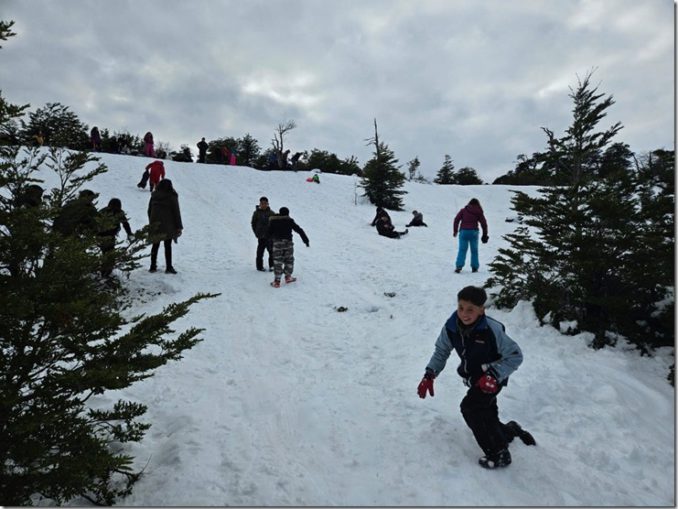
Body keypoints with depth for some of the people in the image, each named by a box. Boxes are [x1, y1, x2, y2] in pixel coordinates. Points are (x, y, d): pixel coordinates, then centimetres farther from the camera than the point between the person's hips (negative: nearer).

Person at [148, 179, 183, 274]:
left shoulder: (154, 196, 8)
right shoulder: (172, 197, -6)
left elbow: (149, 211, 13)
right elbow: (176, 212, -6)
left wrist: (151, 223, 22)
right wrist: (179, 226, -2)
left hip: (155, 224, 4)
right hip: (168, 226, -4)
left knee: (155, 245, 12)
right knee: (168, 246, 1)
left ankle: (153, 266, 15)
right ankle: (168, 267, 0)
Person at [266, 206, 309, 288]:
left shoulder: (273, 221, 5)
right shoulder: (289, 221, 1)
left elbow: (268, 233, 8)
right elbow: (299, 230, 0)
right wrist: (305, 240, 4)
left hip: (277, 244, 0)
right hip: (288, 243, 0)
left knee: (277, 262, 3)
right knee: (289, 260, 18)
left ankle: (277, 281, 1)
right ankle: (288, 277, 22)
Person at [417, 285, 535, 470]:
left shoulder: (492, 329, -32)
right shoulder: (451, 327, -19)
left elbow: (515, 356, -21)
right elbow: (441, 351, -1)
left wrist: (494, 375, -31)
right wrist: (429, 375, -11)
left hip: (493, 378, -6)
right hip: (473, 378, 6)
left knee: (470, 407, -24)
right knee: (486, 418, 16)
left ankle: (499, 454, -8)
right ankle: (511, 431, 48)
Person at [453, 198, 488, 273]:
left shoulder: (463, 210, 6)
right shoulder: (479, 212, 8)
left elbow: (456, 220, 0)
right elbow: (484, 224, 8)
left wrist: (455, 230, 6)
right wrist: (485, 235, 16)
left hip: (463, 231, 0)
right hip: (473, 232, 1)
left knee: (462, 250, -1)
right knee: (474, 250, 12)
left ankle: (459, 266, -14)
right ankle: (474, 267, 12)